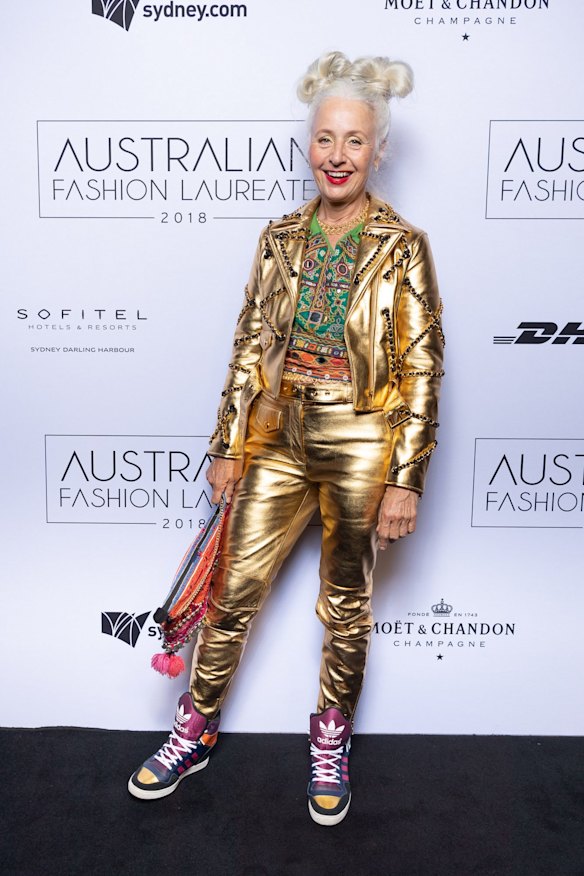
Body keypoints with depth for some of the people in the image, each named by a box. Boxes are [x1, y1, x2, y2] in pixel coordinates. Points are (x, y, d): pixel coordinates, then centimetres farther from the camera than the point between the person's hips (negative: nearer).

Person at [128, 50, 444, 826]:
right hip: (281, 441, 3)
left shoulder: (402, 247, -6)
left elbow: (421, 369, -8)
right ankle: (196, 731, 32)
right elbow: (250, 345, 6)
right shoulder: (280, 238, 4)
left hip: (360, 449, -3)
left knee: (346, 606, 13)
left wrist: (405, 479, -11)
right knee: (233, 588, 9)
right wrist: (230, 445, 4)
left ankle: (331, 744, 37)